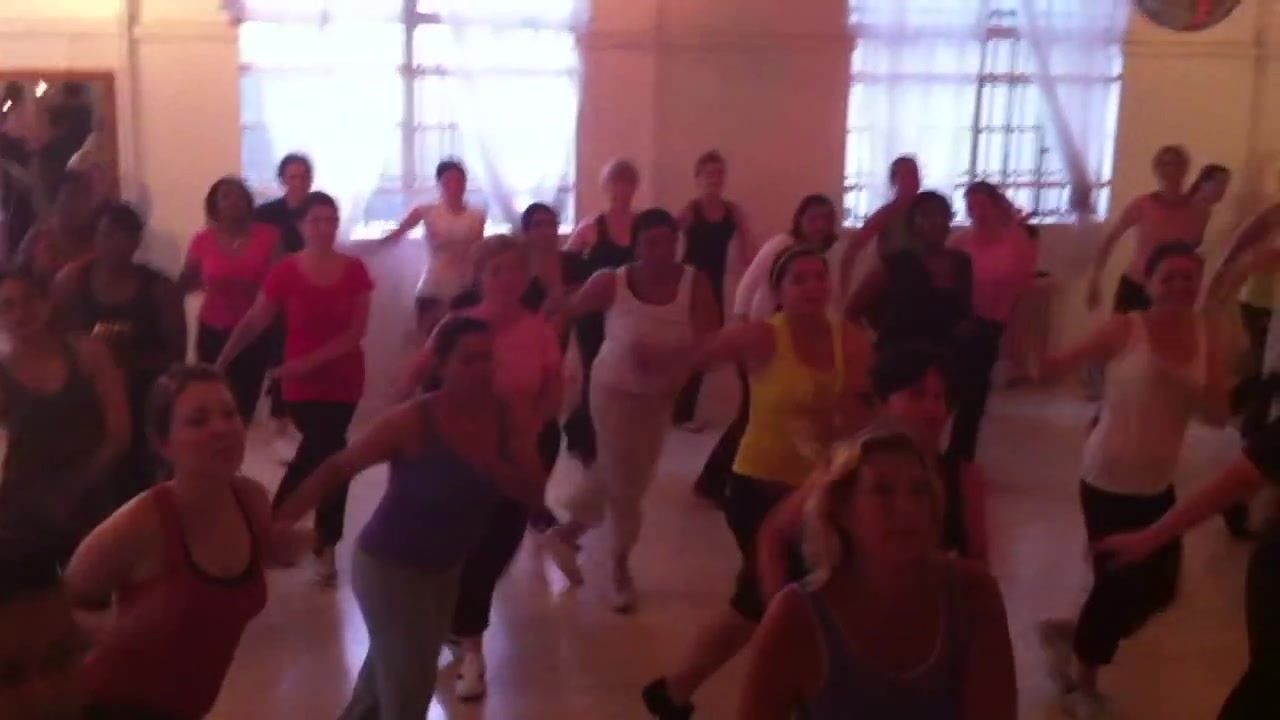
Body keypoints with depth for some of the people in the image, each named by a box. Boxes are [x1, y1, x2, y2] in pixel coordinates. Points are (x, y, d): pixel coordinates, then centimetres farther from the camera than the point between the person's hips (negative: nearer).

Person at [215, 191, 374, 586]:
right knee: (329, 456, -8)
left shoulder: (354, 270, -5)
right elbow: (254, 322, -3)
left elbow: (356, 330, -8)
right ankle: (326, 547, 10)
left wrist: (311, 360, -17)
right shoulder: (286, 272, -9)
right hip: (302, 382, -3)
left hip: (344, 378, 3)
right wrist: (220, 362, -2)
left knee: (315, 454, 12)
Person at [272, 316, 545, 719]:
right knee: (410, 684, -2)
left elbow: (534, 493, -13)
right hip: (388, 565, -6)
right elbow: (337, 470, -19)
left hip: (446, 569, 6)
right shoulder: (412, 422, -25)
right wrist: (277, 523, -23)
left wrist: (487, 462, -30)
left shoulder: (505, 418, -11)